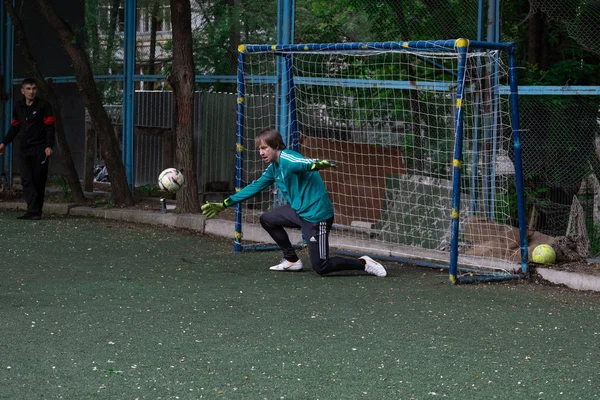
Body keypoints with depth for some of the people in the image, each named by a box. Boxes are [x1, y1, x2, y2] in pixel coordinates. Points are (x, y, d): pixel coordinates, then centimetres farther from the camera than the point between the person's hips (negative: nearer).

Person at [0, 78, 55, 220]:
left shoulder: (44, 105, -2)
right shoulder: (18, 107, 12)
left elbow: (49, 127, -6)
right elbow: (14, 127, 22)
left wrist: (49, 146, -17)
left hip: (40, 149, -4)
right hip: (25, 149, 4)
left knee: (39, 181, -2)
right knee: (26, 180, -8)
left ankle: (35, 211, 2)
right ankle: (33, 211, -12)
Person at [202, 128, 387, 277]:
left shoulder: (287, 159, -19)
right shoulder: (273, 167, 9)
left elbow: (305, 163, -41)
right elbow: (255, 187, 20)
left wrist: (317, 164, -66)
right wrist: (225, 204, 21)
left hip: (316, 215, -9)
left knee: (321, 268, -7)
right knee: (267, 219, 16)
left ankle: (364, 263, 8)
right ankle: (292, 260, 23)